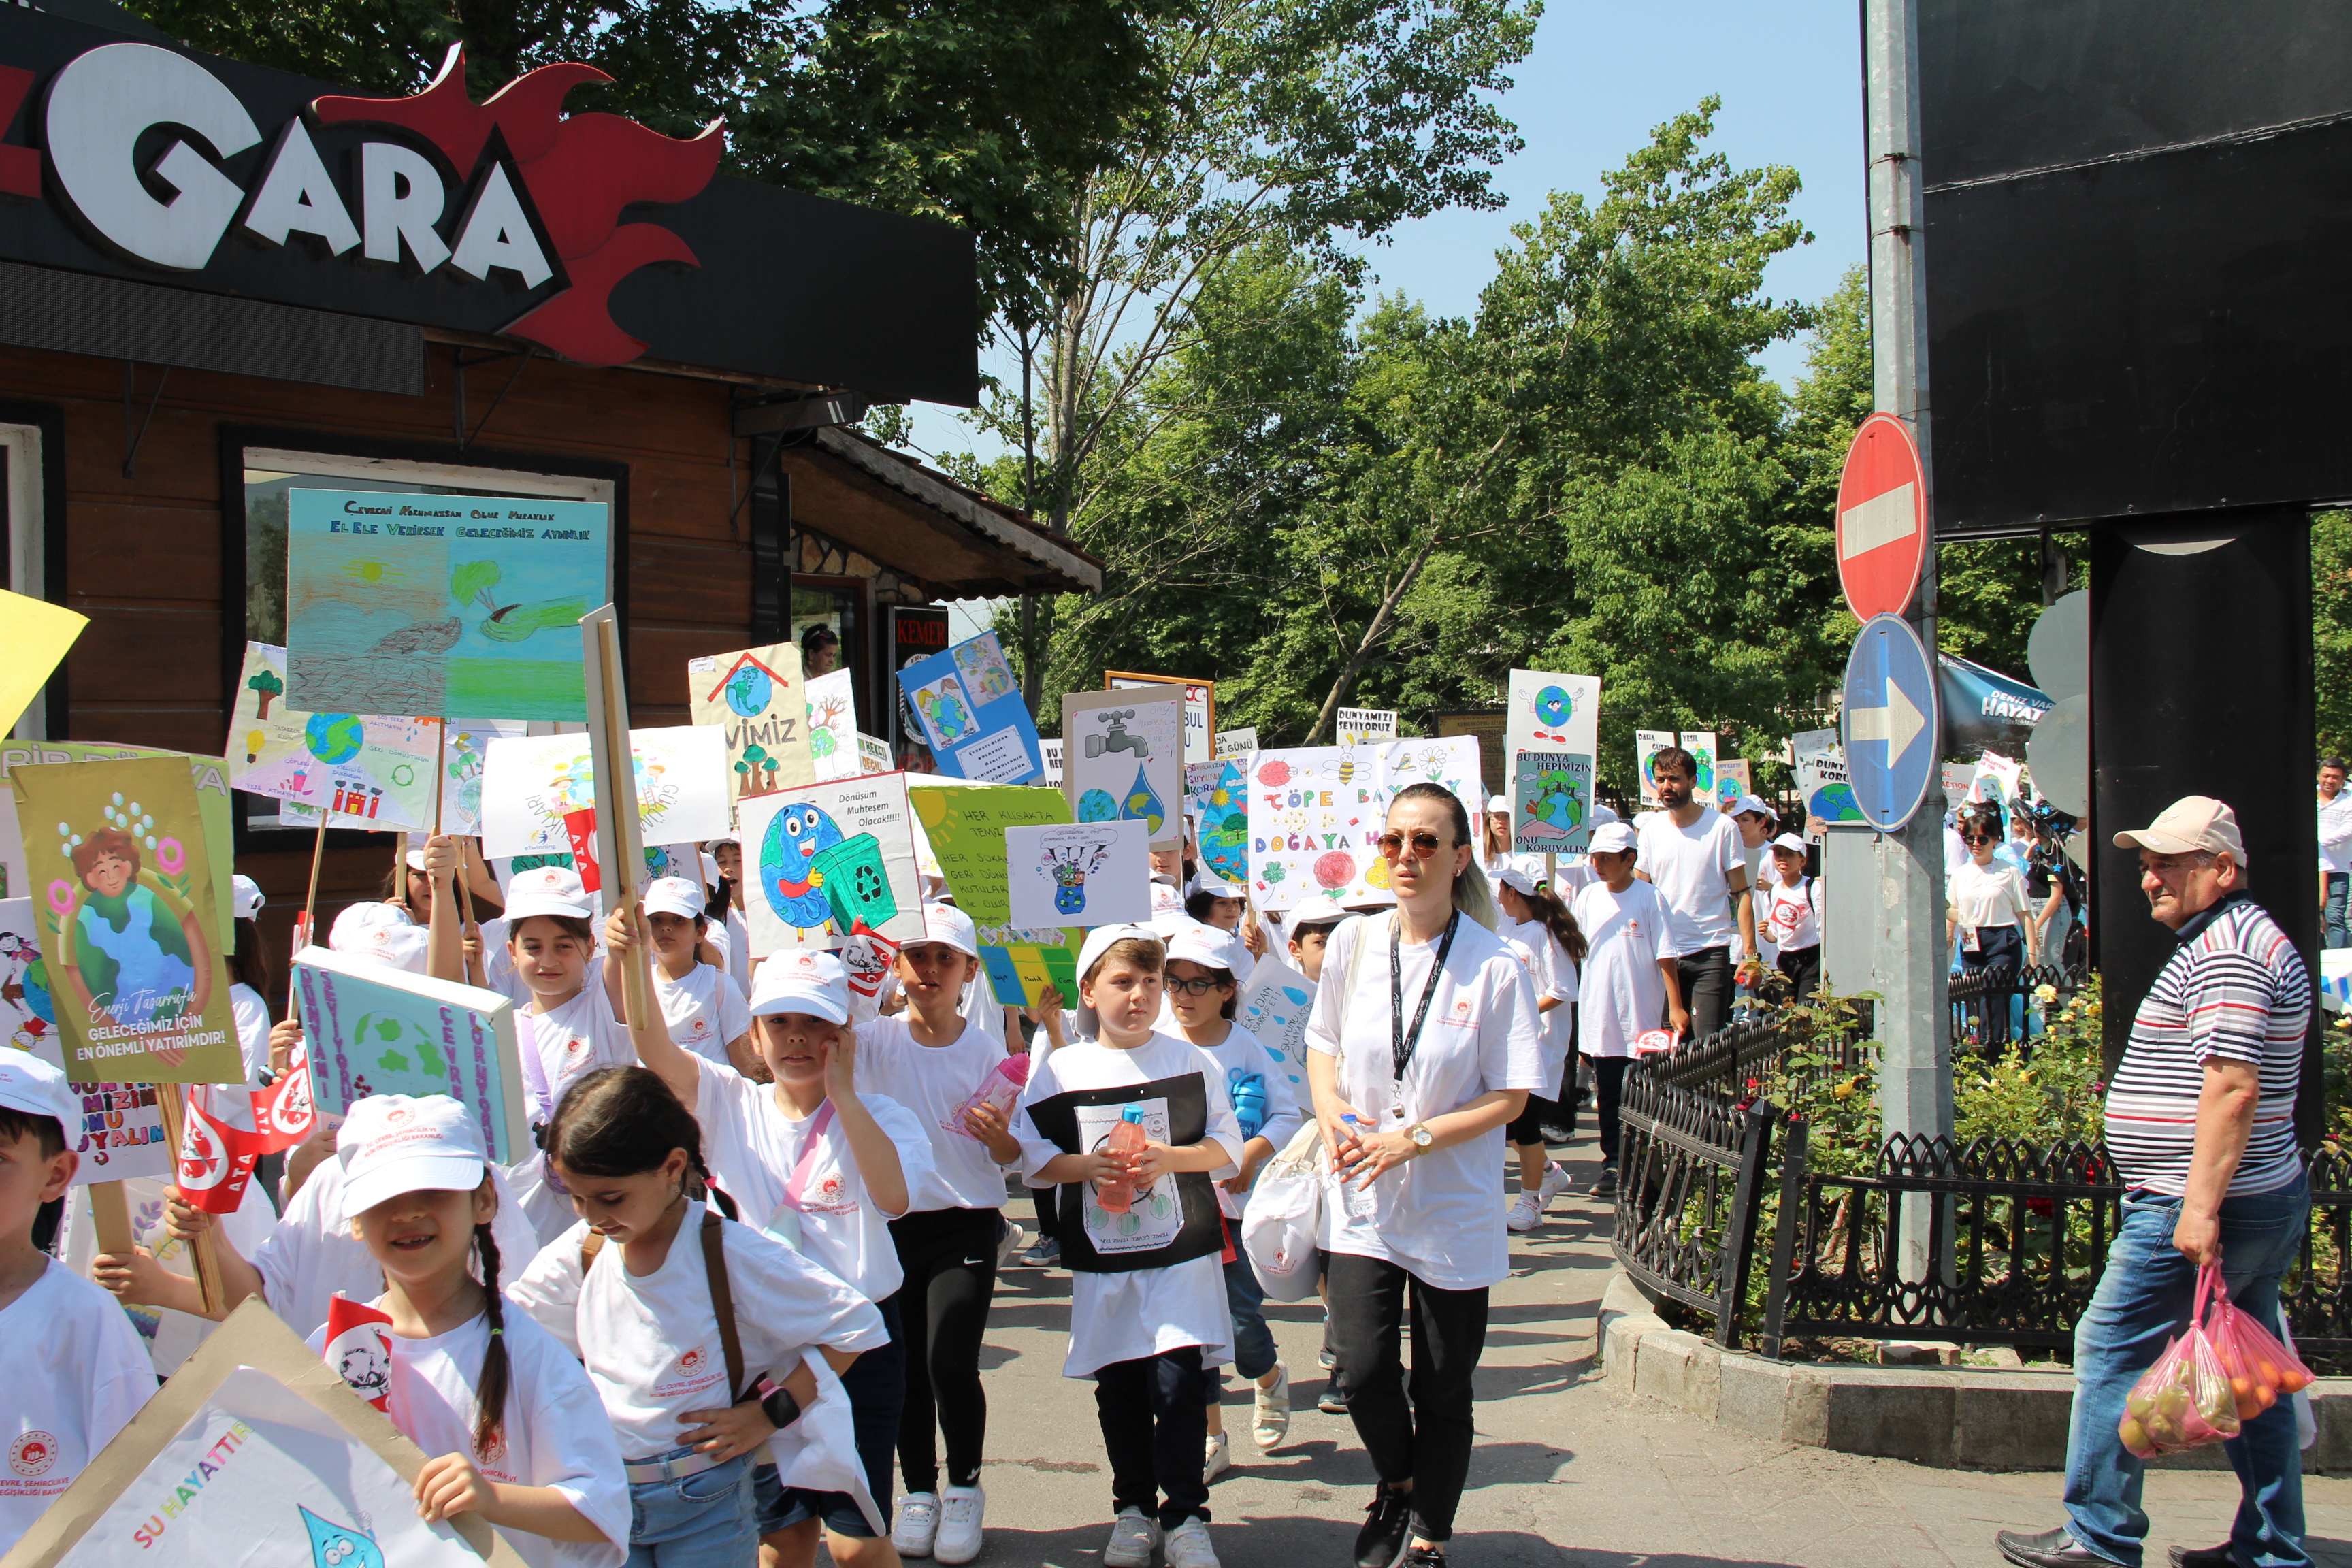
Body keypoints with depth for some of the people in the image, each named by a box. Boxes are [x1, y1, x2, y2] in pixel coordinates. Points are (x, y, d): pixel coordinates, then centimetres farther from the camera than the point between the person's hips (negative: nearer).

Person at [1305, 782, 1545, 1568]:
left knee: (1443, 1389, 8)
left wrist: (1416, 1137, -18)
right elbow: (1323, 1041, 14)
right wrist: (1332, 1114, -4)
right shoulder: (1354, 944, -1)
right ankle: (1397, 1483, 26)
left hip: (1453, 1206, -2)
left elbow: (1510, 1098, -9)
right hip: (1363, 1199, 2)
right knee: (1362, 1370, -7)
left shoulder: (1495, 966, -12)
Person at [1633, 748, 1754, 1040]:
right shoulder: (1649, 829, 7)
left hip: (1710, 952, -3)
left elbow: (1741, 893, -2)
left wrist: (1749, 953, -9)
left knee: (1707, 1043, -9)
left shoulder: (1722, 827, -3)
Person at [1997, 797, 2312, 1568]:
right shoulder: (2243, 938, 17)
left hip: (2193, 1208, -11)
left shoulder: (2224, 950, -17)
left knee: (2112, 1351, -3)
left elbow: (2231, 1088, -26)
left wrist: (2200, 1207, -28)